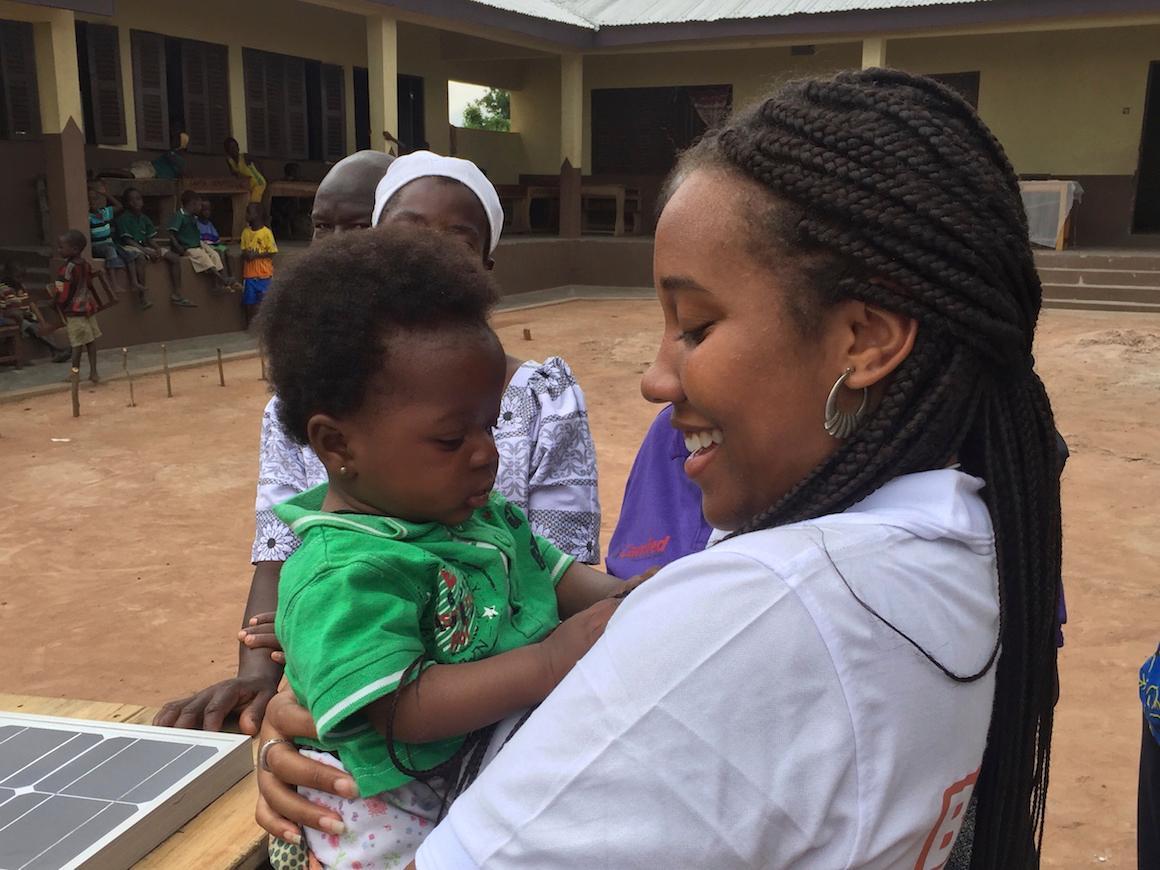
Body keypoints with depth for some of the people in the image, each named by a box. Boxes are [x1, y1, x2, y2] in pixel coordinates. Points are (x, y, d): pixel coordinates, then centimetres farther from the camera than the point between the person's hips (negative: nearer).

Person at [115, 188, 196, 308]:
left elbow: (150, 238, 12)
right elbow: (127, 240, -13)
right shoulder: (123, 218, -5)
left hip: (145, 247, 7)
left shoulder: (145, 218, 15)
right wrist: (147, 252, -22)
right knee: (141, 258, -43)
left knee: (175, 258, -3)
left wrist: (157, 248, -11)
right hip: (130, 247, -7)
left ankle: (177, 294, -7)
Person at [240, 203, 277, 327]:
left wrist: (256, 255, -16)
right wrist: (245, 254, -9)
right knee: (249, 302, 6)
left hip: (263, 273, -4)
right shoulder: (245, 232, 6)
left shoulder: (266, 232, -8)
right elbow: (243, 251, 14)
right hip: (250, 273, 4)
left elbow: (273, 252, -8)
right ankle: (249, 325, 16)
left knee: (263, 301, 2)